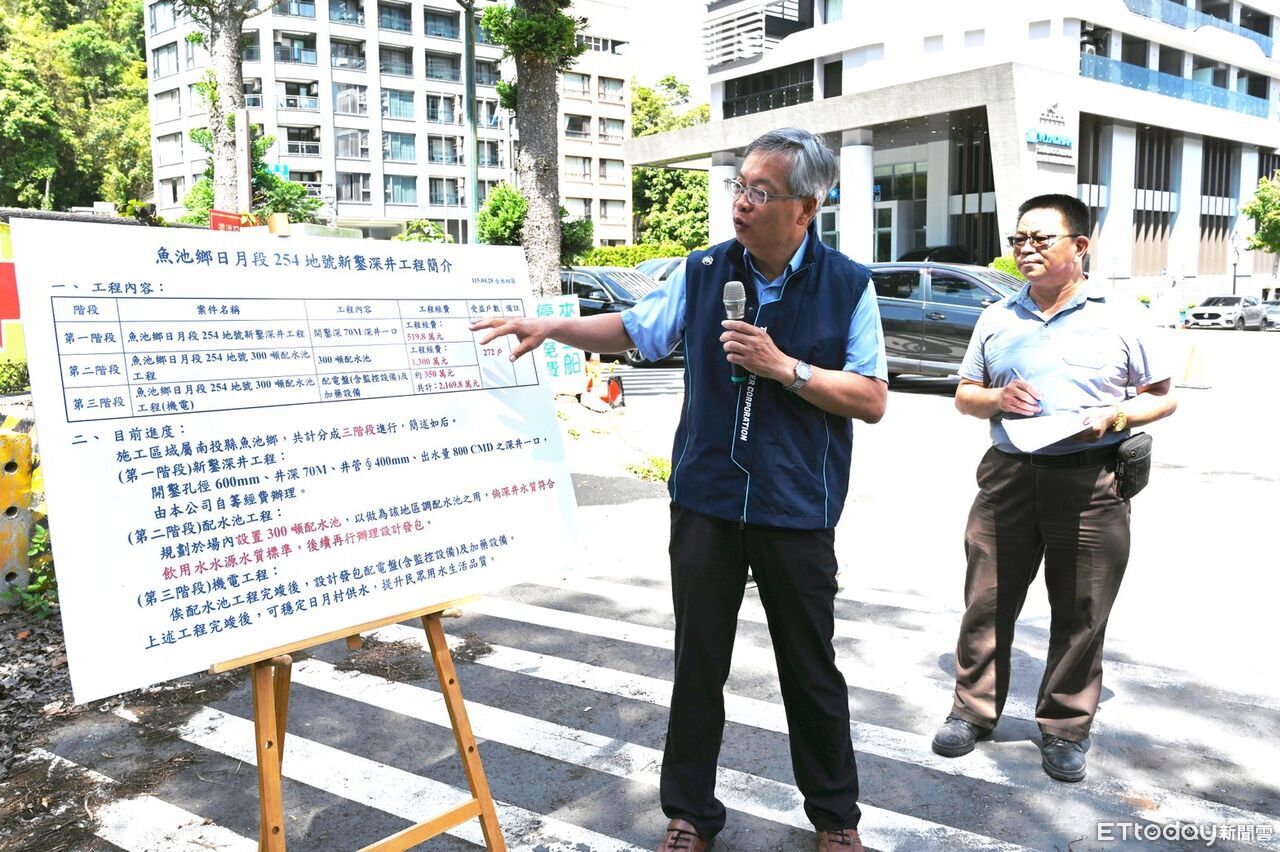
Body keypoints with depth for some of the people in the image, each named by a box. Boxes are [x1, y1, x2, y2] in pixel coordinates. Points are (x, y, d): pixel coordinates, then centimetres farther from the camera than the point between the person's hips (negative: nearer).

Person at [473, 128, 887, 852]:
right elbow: (635, 331, 13)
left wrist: (784, 367, -18)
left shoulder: (847, 285, -5)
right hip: (706, 501, 2)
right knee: (698, 664, 12)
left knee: (812, 670, 12)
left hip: (797, 512, -2)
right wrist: (551, 327, -1)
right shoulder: (705, 271, 3)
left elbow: (873, 400, -6)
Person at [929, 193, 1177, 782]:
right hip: (1008, 475, 2)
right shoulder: (996, 320, 12)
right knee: (987, 603, 6)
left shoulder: (1120, 316, 4)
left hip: (1091, 483, -2)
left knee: (1080, 614, 6)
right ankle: (973, 710, 22)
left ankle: (1066, 729, 23)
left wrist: (1116, 414, -13)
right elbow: (964, 396, 17)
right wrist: (997, 398, -5)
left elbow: (1163, 398, 8)